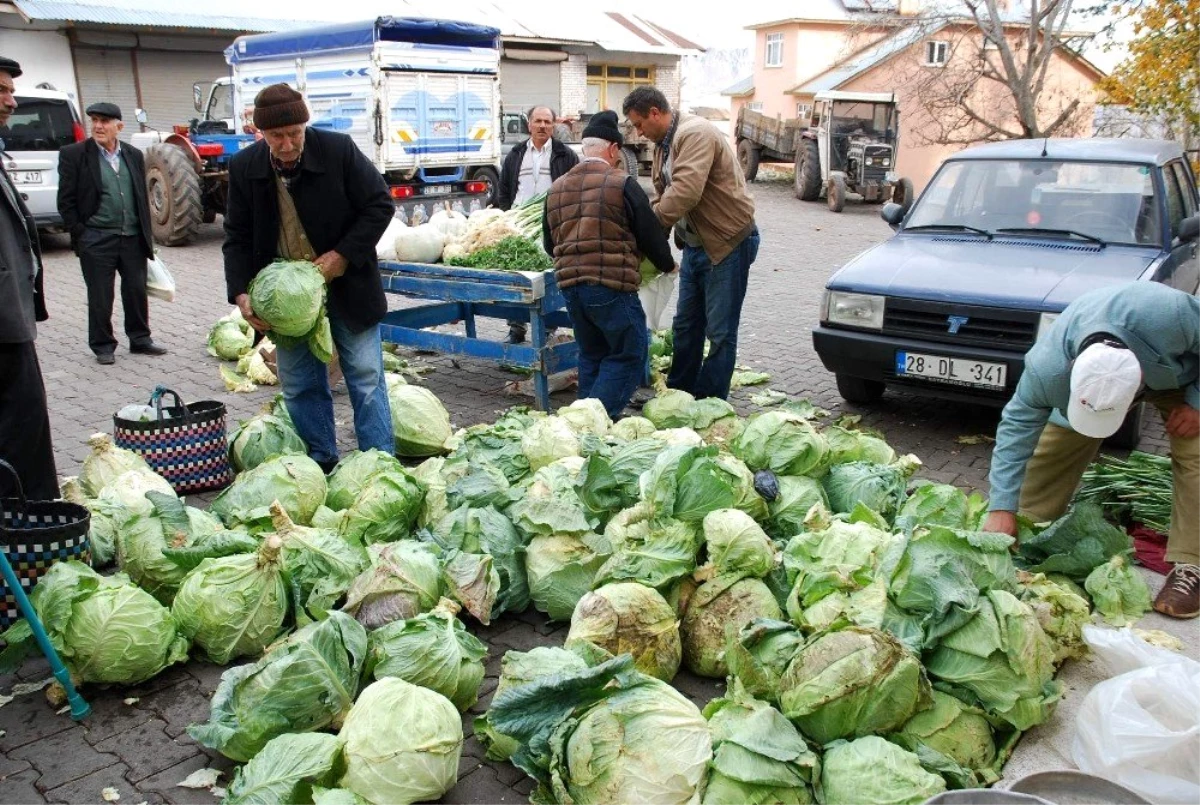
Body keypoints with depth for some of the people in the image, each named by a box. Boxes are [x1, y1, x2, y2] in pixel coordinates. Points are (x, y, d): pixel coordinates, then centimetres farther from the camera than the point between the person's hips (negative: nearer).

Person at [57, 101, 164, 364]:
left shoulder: (134, 155, 9)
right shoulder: (74, 154, -3)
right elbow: (66, 200, -3)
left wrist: (147, 234, 9)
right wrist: (78, 234, -8)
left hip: (133, 238, 3)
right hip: (96, 241, -3)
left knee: (137, 291, 9)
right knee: (100, 297, 4)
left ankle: (140, 339, 22)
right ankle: (102, 345, 16)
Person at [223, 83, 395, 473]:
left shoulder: (339, 150, -14)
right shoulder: (244, 167, -5)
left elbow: (380, 205, -9)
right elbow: (237, 236, 2)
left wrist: (342, 255, -16)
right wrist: (241, 292, -11)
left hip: (346, 285, -3)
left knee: (366, 376, 1)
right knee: (299, 385, 9)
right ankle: (321, 462, 22)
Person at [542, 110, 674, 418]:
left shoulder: (556, 188, 12)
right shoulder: (622, 184, -6)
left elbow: (549, 244, 19)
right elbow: (650, 234, -1)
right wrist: (668, 265, 17)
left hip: (569, 285, 7)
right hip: (612, 286, -6)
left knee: (592, 355, 20)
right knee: (629, 353, 5)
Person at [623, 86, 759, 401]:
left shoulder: (695, 134, -21)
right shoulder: (664, 144, 9)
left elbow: (685, 192, -34)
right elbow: (663, 196, 11)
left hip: (728, 242, -10)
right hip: (694, 244, 10)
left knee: (719, 332, -1)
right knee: (686, 326, 17)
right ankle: (679, 393, 29)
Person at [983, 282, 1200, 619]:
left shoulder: (1170, 316, -46)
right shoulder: (1047, 369, -41)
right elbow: (1016, 427, -31)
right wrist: (1002, 508, -31)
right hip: (1085, 376, 1)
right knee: (1052, 450, -5)